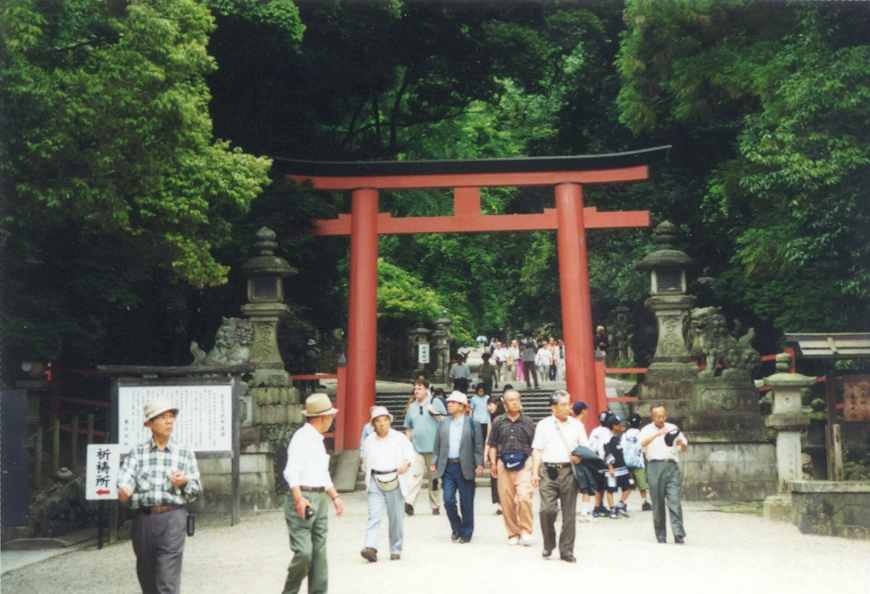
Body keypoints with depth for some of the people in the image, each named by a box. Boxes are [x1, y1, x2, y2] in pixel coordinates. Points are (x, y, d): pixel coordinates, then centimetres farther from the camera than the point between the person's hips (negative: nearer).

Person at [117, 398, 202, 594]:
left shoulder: (185, 453, 8)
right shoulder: (137, 452, 8)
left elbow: (197, 489, 9)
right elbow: (125, 478, -8)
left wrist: (184, 483, -12)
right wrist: (123, 491, -30)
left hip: (172, 517, -2)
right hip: (143, 517, 2)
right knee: (147, 577, 11)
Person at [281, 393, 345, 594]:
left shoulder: (318, 439, 21)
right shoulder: (302, 437, -9)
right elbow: (291, 472, -20)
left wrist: (335, 497, 25)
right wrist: (299, 499, -30)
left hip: (320, 500, 9)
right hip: (303, 500, -9)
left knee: (319, 553, 6)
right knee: (304, 552, -13)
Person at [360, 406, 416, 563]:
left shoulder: (399, 438, 4)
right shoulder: (369, 441, 11)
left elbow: (411, 454, 0)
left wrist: (406, 463, -20)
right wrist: (367, 477, 14)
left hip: (394, 480, -1)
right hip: (375, 481, 1)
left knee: (396, 517, 5)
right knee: (374, 516, -12)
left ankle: (396, 550, 16)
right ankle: (371, 548, -22)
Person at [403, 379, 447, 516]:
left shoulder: (435, 403, 2)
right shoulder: (412, 407, 13)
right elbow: (408, 428, 18)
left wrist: (434, 413, -13)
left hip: (434, 448, -2)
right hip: (416, 448, 2)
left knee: (433, 477, 7)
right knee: (415, 474, -14)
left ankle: (435, 505, 16)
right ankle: (408, 502, -25)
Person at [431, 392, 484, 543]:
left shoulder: (472, 424, -1)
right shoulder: (443, 424, 9)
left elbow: (478, 446, -2)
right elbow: (437, 446, 12)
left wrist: (479, 464, -9)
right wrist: (434, 463, 5)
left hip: (464, 468, -3)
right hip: (447, 467, 3)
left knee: (466, 502, 3)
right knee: (448, 500, -1)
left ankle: (466, 533, 16)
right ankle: (456, 529, 20)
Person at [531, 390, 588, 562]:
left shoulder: (577, 425, 11)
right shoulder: (543, 425, 8)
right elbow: (537, 451, 6)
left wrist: (580, 457, -9)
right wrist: (535, 472, -3)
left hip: (568, 470, 2)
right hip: (548, 471, -1)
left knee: (569, 512, 2)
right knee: (547, 509, -12)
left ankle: (566, 550, 10)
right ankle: (548, 545, 10)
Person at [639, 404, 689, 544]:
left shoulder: (673, 428, 14)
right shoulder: (647, 430, 8)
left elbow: (685, 448, 15)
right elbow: (643, 442, -14)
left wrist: (681, 443, -9)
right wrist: (658, 433, -29)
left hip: (671, 465, 1)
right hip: (655, 466, -1)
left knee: (675, 502, -9)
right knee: (658, 504, 2)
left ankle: (679, 535, -12)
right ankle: (661, 536, 11)